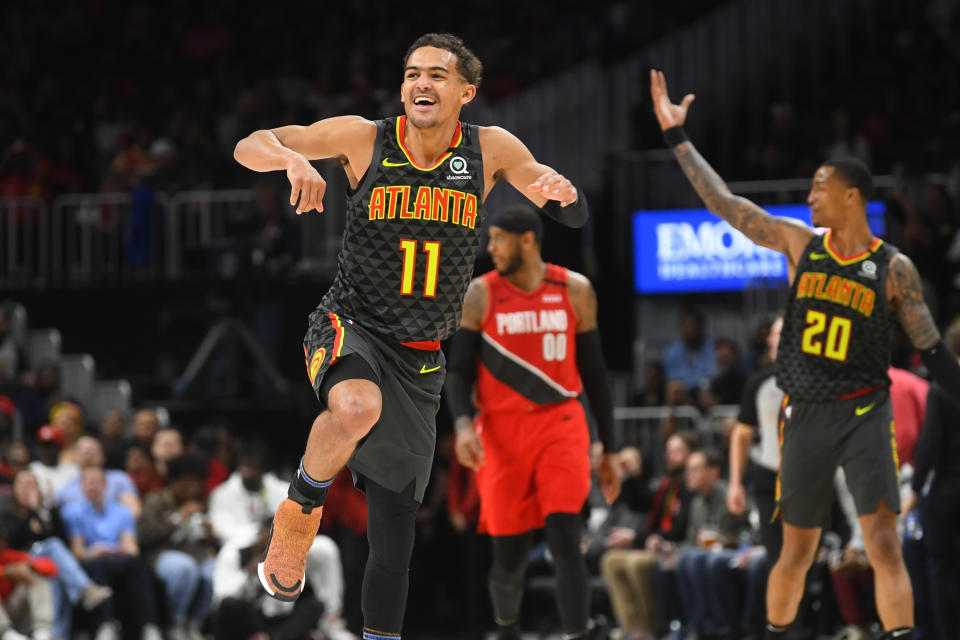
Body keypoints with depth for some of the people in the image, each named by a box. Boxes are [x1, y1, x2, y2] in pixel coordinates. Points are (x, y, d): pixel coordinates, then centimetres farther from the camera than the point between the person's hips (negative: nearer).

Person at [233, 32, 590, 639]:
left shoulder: (491, 150, -3)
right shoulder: (364, 138, -9)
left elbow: (575, 217, -1)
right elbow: (249, 147, -8)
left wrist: (563, 191, -25)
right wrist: (292, 157, -31)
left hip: (420, 359, 3)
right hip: (349, 327, -3)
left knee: (397, 513, 7)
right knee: (357, 407, -38)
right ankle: (302, 507, -11)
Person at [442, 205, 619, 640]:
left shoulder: (575, 291, 4)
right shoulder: (479, 294, 1)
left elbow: (594, 372, 11)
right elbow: (458, 371, 1)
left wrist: (609, 450, 12)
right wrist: (462, 424, -19)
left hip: (560, 426, 0)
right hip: (503, 432, 0)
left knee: (565, 539, -16)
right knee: (509, 553, 5)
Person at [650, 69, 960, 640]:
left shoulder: (894, 268, -3)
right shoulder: (799, 243, 4)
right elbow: (724, 203, 6)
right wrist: (678, 137, 5)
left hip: (865, 414, -3)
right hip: (806, 415, 3)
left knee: (883, 544, -15)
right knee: (797, 551, 10)